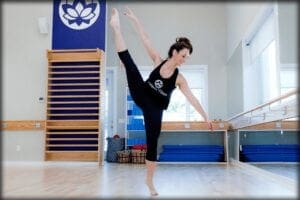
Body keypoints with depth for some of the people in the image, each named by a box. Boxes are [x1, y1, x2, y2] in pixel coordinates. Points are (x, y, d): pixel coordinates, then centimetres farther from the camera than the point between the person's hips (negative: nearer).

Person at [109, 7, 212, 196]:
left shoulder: (180, 78, -7)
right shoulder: (158, 61, -5)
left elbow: (192, 98, -10)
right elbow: (146, 40, -6)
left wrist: (205, 116, -15)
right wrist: (135, 19, -6)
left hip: (155, 108, 0)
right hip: (141, 96, 1)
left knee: (153, 141, -3)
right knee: (128, 62, -18)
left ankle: (149, 180, 10)